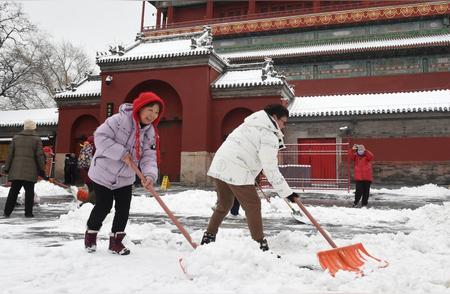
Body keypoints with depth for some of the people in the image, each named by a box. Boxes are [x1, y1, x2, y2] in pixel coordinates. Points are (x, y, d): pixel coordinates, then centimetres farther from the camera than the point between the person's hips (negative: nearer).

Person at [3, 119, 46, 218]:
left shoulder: (16, 138, 8)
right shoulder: (37, 139, -1)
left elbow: (10, 154, 8)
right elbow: (40, 155, -4)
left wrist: (7, 168, 12)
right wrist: (42, 169, 2)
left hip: (16, 171, 3)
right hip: (30, 172, -3)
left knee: (13, 191, 10)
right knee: (29, 192, 4)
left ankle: (7, 211, 11)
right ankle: (28, 212, 5)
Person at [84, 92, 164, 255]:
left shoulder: (150, 133, -5)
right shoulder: (120, 120, -22)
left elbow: (149, 157, -13)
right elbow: (100, 137, -25)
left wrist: (150, 175, -32)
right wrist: (121, 153, -30)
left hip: (125, 177, 5)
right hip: (103, 172, -5)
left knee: (123, 209, 2)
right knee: (104, 206, 2)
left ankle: (116, 241, 20)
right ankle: (91, 234, 30)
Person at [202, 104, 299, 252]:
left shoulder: (253, 125, 20)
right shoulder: (269, 136, -8)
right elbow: (270, 169, -12)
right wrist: (287, 192, -8)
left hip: (219, 166, 9)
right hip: (236, 172, -9)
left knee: (224, 204, 22)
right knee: (253, 206, -1)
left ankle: (208, 238, 29)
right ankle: (261, 246, 1)